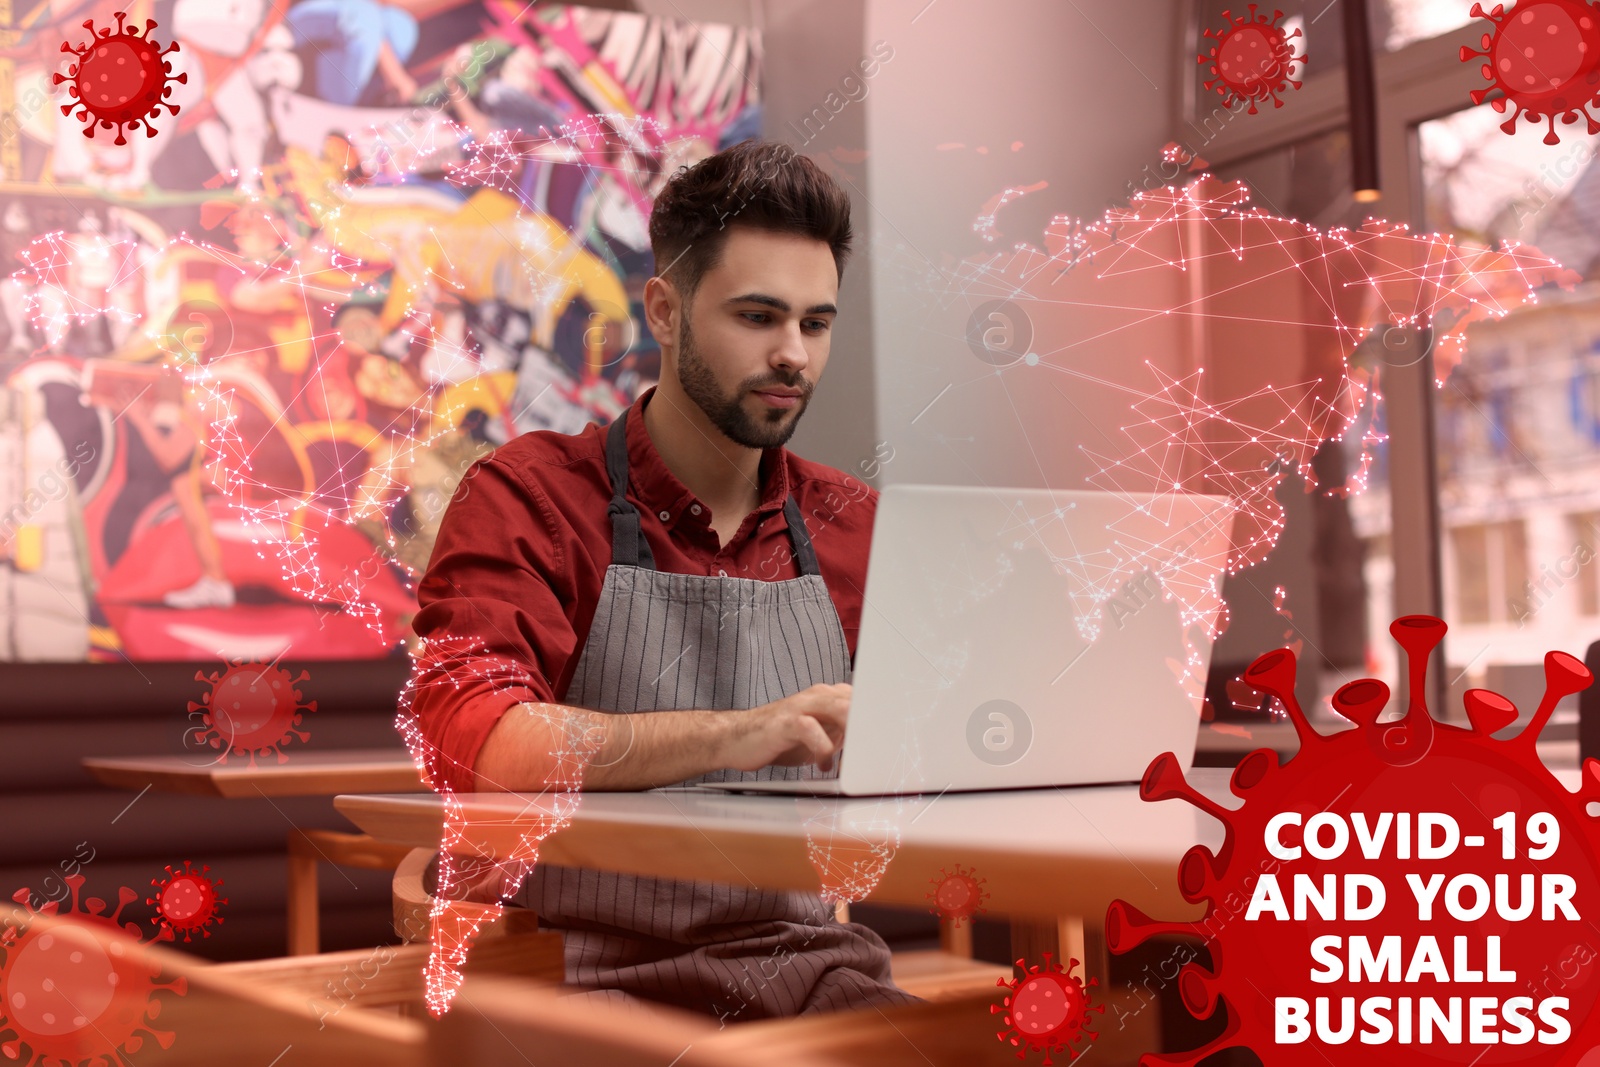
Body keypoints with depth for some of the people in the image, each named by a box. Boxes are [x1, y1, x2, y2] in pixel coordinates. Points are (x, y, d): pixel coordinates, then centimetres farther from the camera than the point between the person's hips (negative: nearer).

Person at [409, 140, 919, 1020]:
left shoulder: (852, 527, 12)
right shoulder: (528, 499, -1)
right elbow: (464, 737, -17)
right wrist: (729, 734, -29)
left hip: (809, 970, 4)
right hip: (598, 973, -4)